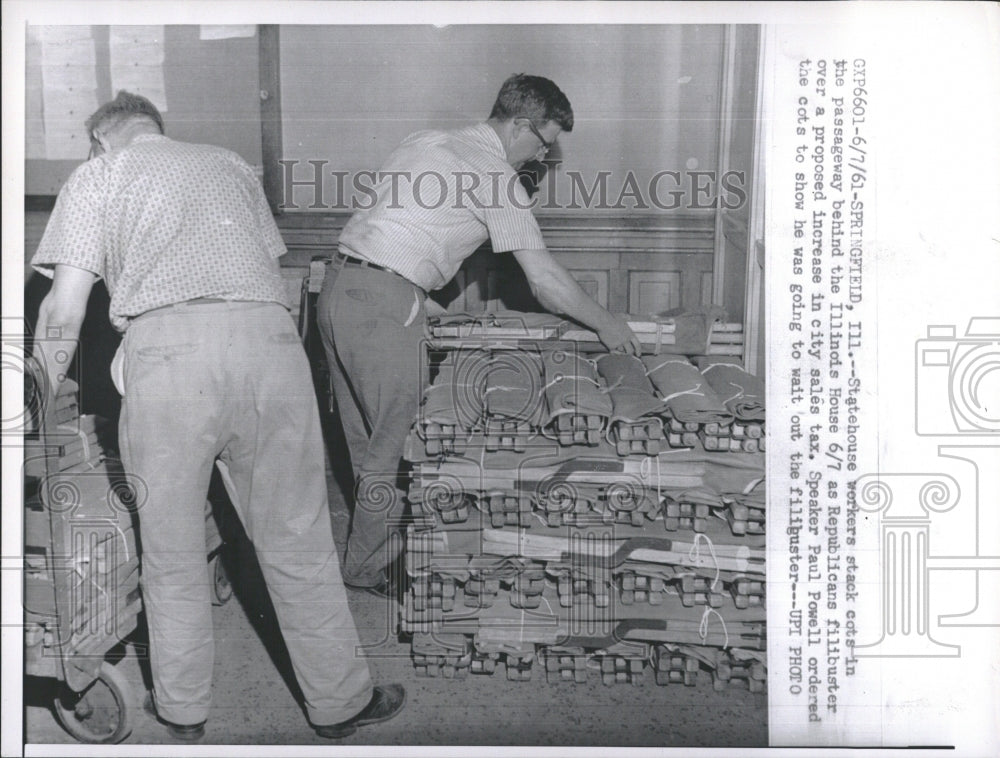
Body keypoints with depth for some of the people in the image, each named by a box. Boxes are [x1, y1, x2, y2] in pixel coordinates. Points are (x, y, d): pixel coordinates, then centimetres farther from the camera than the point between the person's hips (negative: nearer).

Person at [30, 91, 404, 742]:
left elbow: (64, 312, 9)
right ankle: (340, 701, 22)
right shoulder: (231, 164, 29)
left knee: (171, 548, 13)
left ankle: (184, 709, 28)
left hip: (166, 342, -2)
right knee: (297, 541, 11)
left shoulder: (95, 176, 19)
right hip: (270, 335, 3)